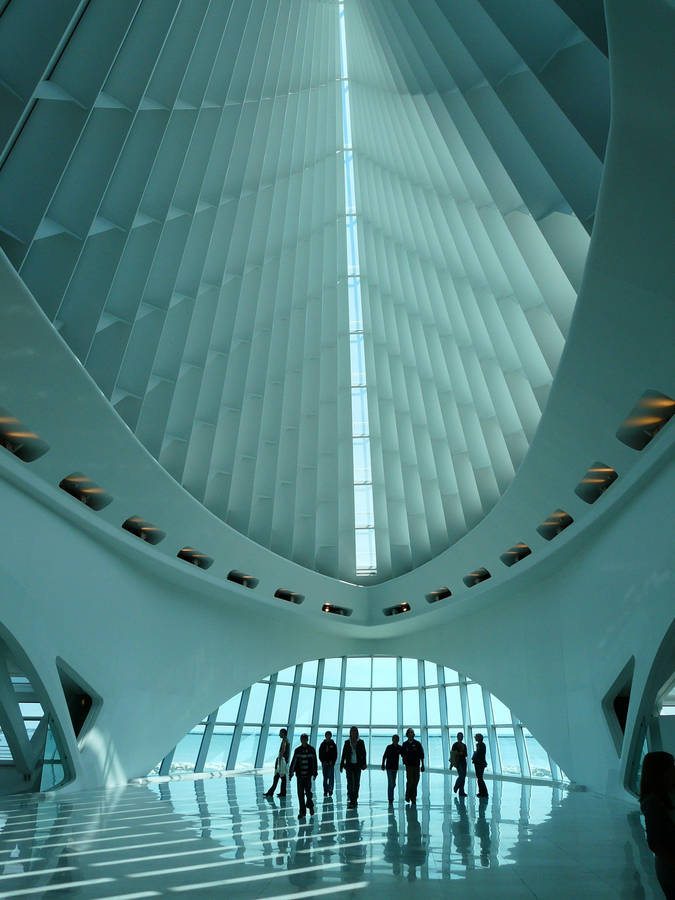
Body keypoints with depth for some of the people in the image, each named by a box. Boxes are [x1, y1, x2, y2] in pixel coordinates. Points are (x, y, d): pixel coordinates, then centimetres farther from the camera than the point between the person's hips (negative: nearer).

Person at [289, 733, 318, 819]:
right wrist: (290, 773, 2)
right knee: (300, 793, 1)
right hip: (299, 775, 1)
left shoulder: (311, 750, 0)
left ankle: (310, 805, 26)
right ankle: (302, 811, 11)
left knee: (308, 791, -3)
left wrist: (315, 773, 2)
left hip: (308, 774, -1)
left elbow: (314, 762, 4)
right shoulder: (297, 750, 3)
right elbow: (293, 762, 5)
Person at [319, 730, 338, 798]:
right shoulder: (322, 744, 7)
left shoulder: (333, 744, 4)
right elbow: (320, 754, 5)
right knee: (325, 777, 4)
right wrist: (323, 761, -7)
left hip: (331, 763, -1)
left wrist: (332, 761, -9)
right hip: (324, 763, 1)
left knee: (331, 777, -9)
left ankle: (330, 790, -5)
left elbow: (335, 754, 3)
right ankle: (325, 792, 9)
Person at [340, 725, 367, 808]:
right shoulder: (347, 742, 4)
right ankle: (350, 800, -11)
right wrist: (341, 765, 6)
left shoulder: (360, 742, 3)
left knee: (356, 783, 6)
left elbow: (363, 753, 2)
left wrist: (364, 764, -9)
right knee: (350, 783, -10)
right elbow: (343, 754, 7)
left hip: (357, 765, 1)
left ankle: (355, 800, 18)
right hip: (349, 765, -1)